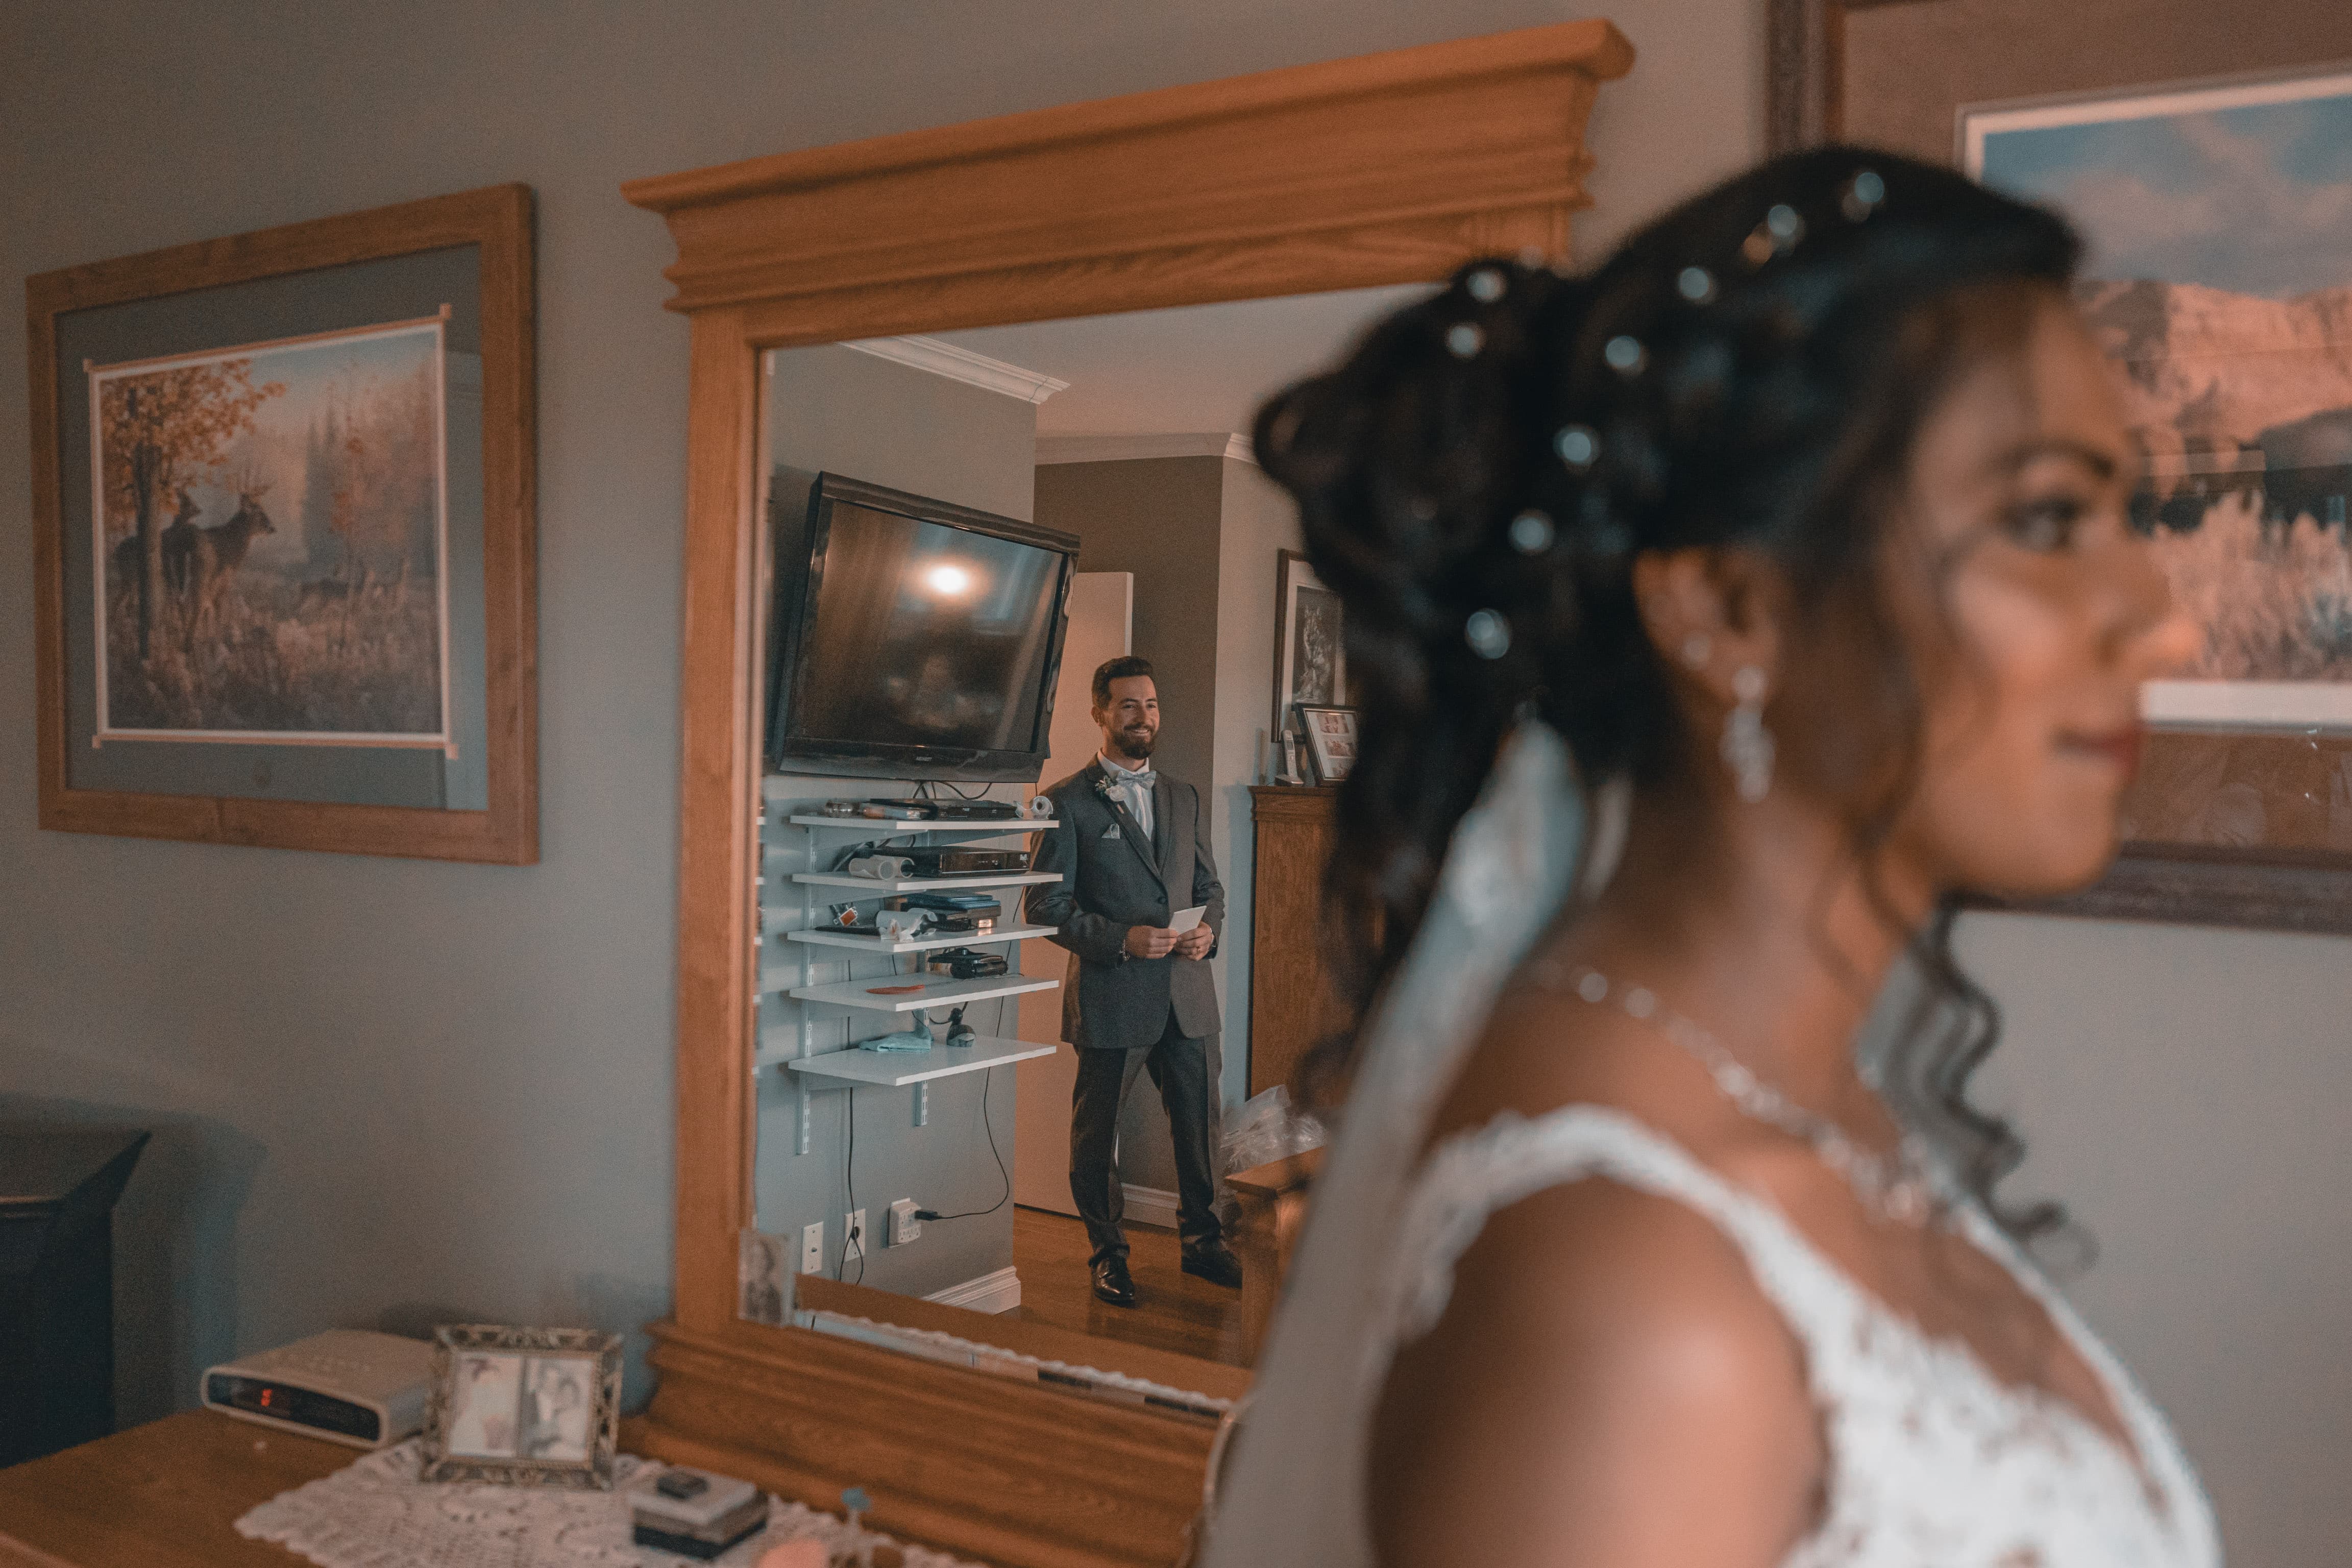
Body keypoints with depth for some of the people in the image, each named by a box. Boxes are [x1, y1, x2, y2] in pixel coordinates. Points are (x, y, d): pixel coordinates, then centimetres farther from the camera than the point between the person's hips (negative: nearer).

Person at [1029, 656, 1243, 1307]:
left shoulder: (1183, 797, 13)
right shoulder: (1068, 802, -4)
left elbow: (1210, 886, 18)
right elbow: (1046, 905, -7)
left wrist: (1209, 928, -4)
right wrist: (1121, 939, -18)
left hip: (1187, 995, 4)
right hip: (1110, 995, -4)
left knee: (1199, 1125, 11)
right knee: (1097, 1134, 7)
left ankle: (1202, 1241, 30)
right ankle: (1107, 1254, 25)